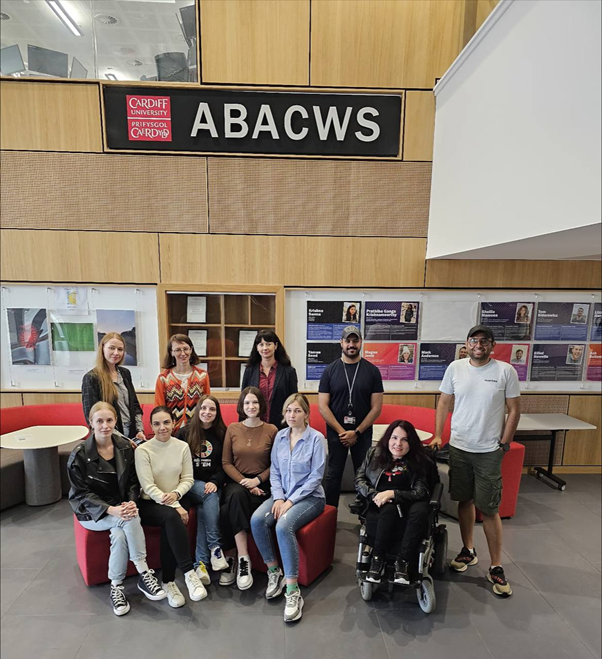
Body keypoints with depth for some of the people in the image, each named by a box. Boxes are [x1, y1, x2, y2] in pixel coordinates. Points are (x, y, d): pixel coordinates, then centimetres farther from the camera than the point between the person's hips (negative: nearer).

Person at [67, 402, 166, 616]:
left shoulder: (125, 448, -2)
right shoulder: (79, 454, -12)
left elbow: (133, 482, 3)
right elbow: (81, 494, -12)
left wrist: (131, 503, -18)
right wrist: (110, 510, -26)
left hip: (121, 507, 3)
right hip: (91, 511, -3)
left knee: (120, 534, -29)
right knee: (130, 520, -30)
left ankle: (116, 586, -10)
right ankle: (144, 573, -20)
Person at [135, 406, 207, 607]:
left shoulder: (182, 447, -1)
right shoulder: (143, 450, -11)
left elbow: (188, 479, 3)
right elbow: (148, 487, -14)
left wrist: (176, 494, -18)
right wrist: (175, 506, -21)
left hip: (177, 499, 3)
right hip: (150, 503, -2)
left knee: (170, 523, -29)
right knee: (172, 517, -33)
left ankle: (168, 581, -13)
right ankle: (189, 572, -27)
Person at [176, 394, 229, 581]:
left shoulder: (222, 433, 5)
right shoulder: (184, 432, 4)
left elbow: (225, 464, 3)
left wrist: (215, 482, -14)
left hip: (213, 484, 1)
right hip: (190, 483, -1)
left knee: (204, 509, -27)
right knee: (210, 496, -30)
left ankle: (201, 563, -24)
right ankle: (215, 547, -25)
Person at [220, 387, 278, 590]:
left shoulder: (271, 430, -2)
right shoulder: (232, 428, 4)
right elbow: (226, 462, 4)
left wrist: (257, 480, -13)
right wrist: (243, 481, -10)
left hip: (261, 484, -2)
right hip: (236, 482, 2)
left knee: (227, 511, -27)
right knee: (236, 496, -32)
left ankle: (230, 557, -7)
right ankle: (243, 558, -21)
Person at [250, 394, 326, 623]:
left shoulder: (316, 438, -11)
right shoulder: (280, 436, 4)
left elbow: (315, 477, -13)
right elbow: (274, 471, 6)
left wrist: (291, 501, -16)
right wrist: (278, 498, -8)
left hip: (309, 496, -5)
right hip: (282, 494, 5)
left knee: (283, 526, -30)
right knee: (257, 520, -21)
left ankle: (293, 591, -17)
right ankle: (274, 571, -1)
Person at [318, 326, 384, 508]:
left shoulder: (372, 370, -2)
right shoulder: (330, 370, -2)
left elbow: (376, 407, -3)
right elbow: (322, 406, -4)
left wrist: (356, 432, -9)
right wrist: (341, 431, -10)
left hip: (363, 433, 0)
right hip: (336, 432, 0)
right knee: (334, 474, 10)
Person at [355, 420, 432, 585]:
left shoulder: (419, 461, 4)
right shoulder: (374, 454, 9)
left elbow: (421, 493, -5)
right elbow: (359, 480, 7)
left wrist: (393, 494, -19)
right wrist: (375, 495, -12)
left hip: (405, 508, 0)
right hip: (378, 509, 0)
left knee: (421, 509, -33)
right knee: (390, 508, -34)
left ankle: (403, 563, -24)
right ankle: (378, 559, -20)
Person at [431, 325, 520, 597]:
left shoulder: (505, 371, -6)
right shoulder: (455, 368, -1)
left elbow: (514, 409, -1)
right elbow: (444, 403, 4)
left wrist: (503, 444, -4)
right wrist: (438, 436, -1)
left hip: (489, 451, -2)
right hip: (459, 447, 3)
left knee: (489, 509, 3)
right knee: (464, 500, 16)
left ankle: (496, 567, 21)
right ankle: (468, 551, 35)